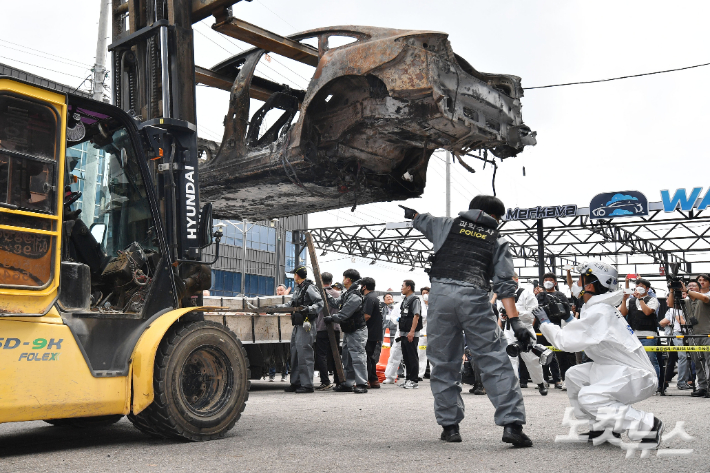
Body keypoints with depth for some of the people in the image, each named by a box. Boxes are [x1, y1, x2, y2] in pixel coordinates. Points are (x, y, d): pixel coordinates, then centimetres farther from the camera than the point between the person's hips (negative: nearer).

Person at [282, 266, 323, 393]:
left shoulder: (309, 288, -9)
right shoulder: (297, 289, 20)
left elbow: (320, 303, -14)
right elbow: (291, 304, 28)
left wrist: (309, 309, -28)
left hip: (306, 326, -10)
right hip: (297, 326, 10)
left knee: (304, 355, -11)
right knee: (295, 354, 11)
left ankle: (307, 384, -8)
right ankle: (296, 383, 19)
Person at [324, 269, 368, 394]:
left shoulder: (355, 297, -21)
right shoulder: (346, 294, 11)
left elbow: (343, 315, -22)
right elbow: (336, 303, 22)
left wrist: (330, 319, -9)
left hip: (357, 332, -11)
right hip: (348, 331, 11)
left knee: (357, 357, -11)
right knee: (347, 357, 14)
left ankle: (362, 384, -9)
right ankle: (348, 383, 22)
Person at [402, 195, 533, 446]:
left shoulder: (448, 225, 22)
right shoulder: (498, 241, 18)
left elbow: (421, 220, 42)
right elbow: (504, 284, 7)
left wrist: (412, 212, 66)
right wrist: (515, 321, 3)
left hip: (440, 294, 2)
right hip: (474, 297, -2)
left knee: (443, 364, 10)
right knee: (495, 362, -1)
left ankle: (449, 425, 13)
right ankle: (511, 423, -8)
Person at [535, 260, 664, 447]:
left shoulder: (599, 312, -19)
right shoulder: (603, 307, 12)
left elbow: (565, 341, -21)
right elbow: (580, 335, 23)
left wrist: (545, 321, -8)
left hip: (638, 376, -10)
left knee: (588, 398, -23)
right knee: (574, 374, 8)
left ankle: (648, 425, -15)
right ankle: (600, 427, 11)